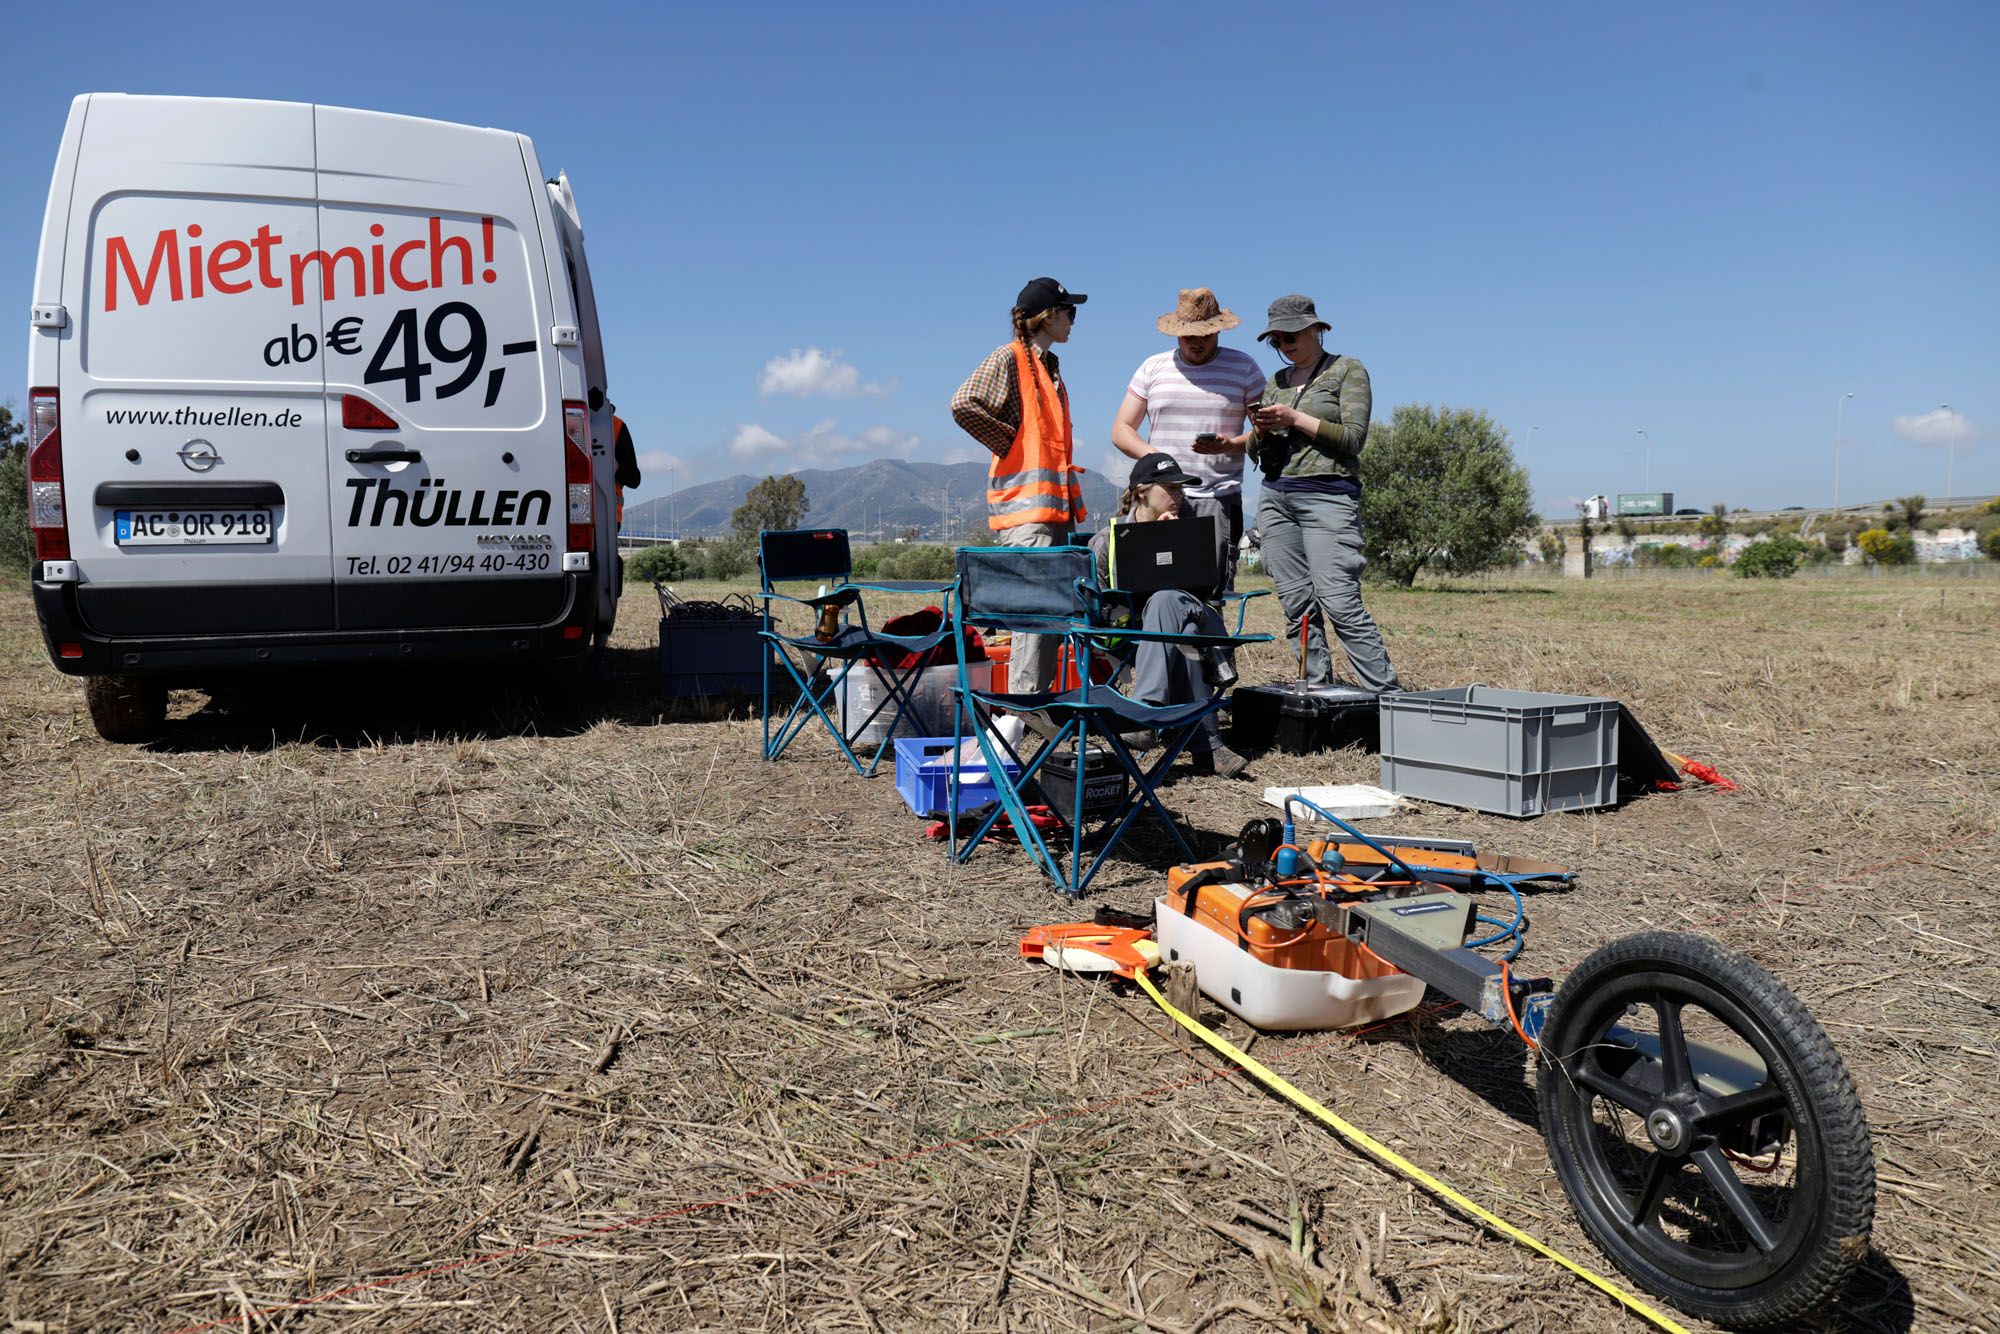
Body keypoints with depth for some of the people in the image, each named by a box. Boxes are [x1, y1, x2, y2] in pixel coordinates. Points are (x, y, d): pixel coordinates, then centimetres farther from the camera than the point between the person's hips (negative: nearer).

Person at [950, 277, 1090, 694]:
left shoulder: (1050, 366, 22)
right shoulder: (1010, 357, -5)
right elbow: (964, 405, -19)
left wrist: (1072, 499, 17)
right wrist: (1011, 444, -11)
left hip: (1055, 504, 9)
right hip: (1025, 505, -9)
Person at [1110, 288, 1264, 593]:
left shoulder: (1243, 367, 10)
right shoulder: (1153, 368, 13)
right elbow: (1121, 429, 13)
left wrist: (1233, 445, -14)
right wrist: (1151, 454, -7)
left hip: (1220, 497, -1)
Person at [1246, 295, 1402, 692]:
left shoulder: (1348, 370, 6)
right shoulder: (1277, 382, 20)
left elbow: (1354, 437, -5)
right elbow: (1254, 450, 19)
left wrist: (1296, 419, -12)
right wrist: (1262, 430, -3)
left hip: (1328, 497, -6)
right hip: (1275, 498, 6)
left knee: (1340, 603, -15)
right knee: (1297, 605, 1)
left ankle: (1388, 695, -11)